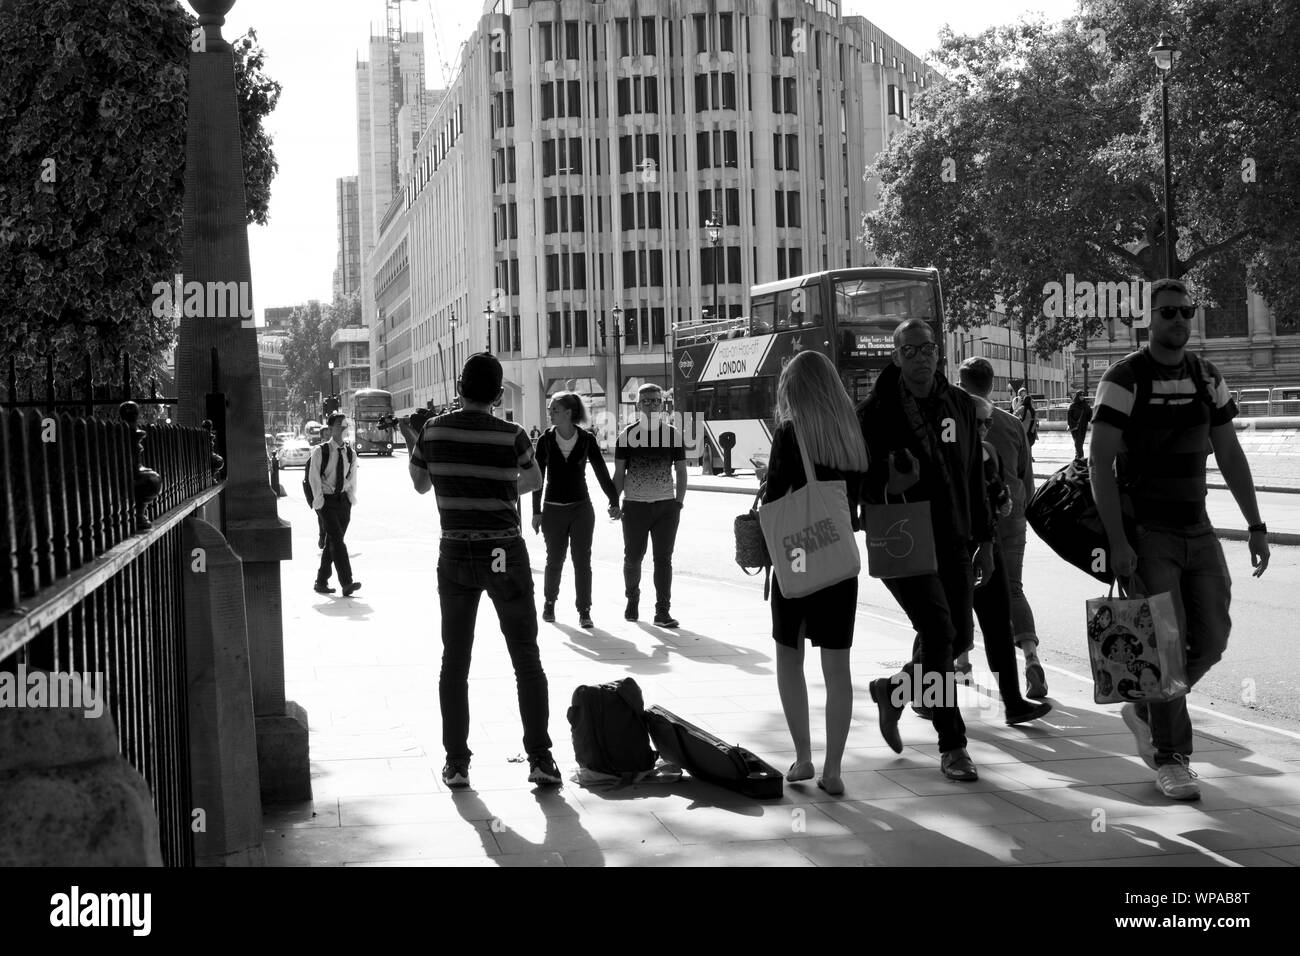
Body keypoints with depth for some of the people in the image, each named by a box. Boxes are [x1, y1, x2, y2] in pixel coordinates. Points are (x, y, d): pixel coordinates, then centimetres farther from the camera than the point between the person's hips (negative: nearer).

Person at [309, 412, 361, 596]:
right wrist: (319, 502, -11)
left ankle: (321, 582, 20)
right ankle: (346, 583, -21)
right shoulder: (320, 451, -7)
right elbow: (314, 478, -7)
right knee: (337, 540, -15)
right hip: (326, 501, -5)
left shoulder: (350, 453, 7)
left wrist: (351, 499, 5)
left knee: (332, 543, 9)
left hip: (343, 501, 5)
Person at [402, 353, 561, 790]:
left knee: (455, 661, 10)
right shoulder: (512, 435, -10)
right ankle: (540, 758, 4)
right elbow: (532, 477, 9)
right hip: (505, 554, -2)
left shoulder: (433, 431, -4)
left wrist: (410, 443, 27)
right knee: (526, 659, 7)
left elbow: (420, 484, 12)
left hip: (455, 554, 2)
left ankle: (456, 763, 10)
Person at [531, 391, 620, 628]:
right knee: (554, 561, 8)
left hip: (581, 509, -1)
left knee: (582, 561, -1)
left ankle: (584, 612, 6)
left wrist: (613, 501, -4)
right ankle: (549, 603, 29)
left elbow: (601, 471, 1)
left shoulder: (587, 439, -4)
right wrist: (536, 511, -2)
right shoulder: (545, 440, -3)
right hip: (554, 509, 1)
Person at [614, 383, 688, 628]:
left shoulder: (673, 433, 4)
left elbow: (681, 472, 8)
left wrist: (679, 502, 1)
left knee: (663, 560, -1)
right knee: (632, 557, 9)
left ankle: (663, 612, 3)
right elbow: (619, 473, 5)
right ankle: (632, 599, 33)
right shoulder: (628, 434, 1)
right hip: (634, 505, 0)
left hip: (666, 506, 0)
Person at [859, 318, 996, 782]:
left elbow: (974, 478, 14)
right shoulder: (877, 412, -6)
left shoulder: (960, 405, 8)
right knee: (939, 632, -13)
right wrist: (887, 486, -25)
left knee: (960, 636, 9)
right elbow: (860, 481, -4)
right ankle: (952, 747, -1)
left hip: (953, 541, 6)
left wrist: (984, 539, 13)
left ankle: (894, 690, 36)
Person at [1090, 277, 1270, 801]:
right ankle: (1169, 757, 5)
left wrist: (1255, 526, 10)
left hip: (1198, 531, 6)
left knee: (1211, 638, 3)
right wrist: (1117, 541, -19)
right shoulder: (1124, 379, -9)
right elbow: (1100, 464, -13)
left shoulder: (1207, 378, 9)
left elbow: (1231, 456, 14)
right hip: (1146, 533, -6)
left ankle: (1145, 709, 27)